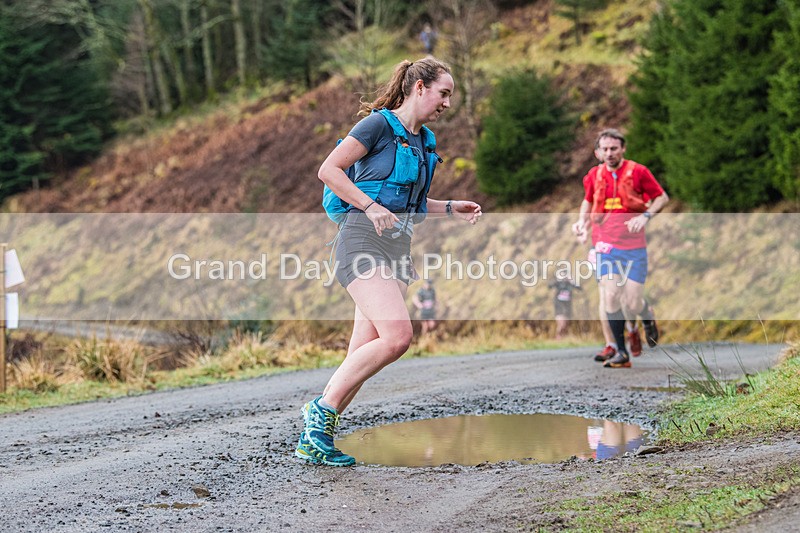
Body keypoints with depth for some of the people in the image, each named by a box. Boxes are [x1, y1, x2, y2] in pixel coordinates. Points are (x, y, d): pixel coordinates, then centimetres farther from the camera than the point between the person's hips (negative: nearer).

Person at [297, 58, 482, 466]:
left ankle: (313, 439, 5)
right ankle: (321, 410, -11)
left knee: (363, 355, 0)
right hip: (364, 240, -8)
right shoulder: (379, 124, -5)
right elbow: (328, 170, -10)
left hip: (397, 248, 8)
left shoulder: (423, 141, 20)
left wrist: (450, 209, 18)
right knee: (397, 336, -23)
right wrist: (371, 207, -17)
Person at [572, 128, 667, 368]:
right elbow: (588, 201, 24)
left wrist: (645, 216, -13)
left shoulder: (638, 172, -5)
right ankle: (621, 353, -3)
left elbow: (662, 197, 4)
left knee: (632, 304, -7)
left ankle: (648, 316, 32)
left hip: (634, 246, -2)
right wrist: (582, 220, 5)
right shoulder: (594, 175, 5)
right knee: (611, 297, -13)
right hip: (606, 245, 2)